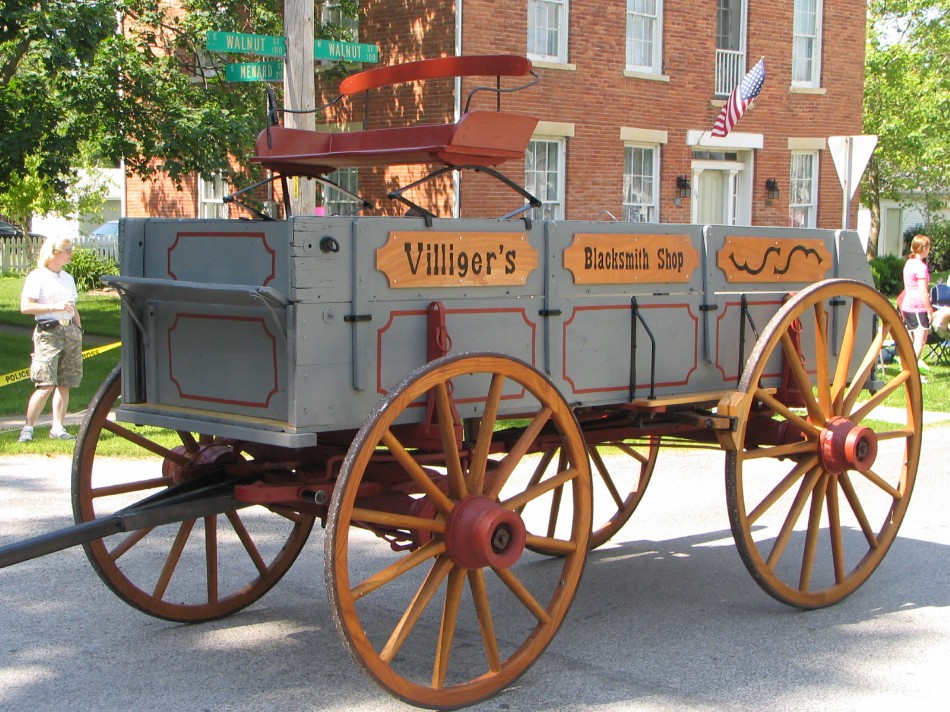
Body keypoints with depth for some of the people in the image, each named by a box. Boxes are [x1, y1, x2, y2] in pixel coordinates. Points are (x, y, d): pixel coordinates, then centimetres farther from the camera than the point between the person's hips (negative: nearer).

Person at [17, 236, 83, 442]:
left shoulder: (68, 278, 19)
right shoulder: (37, 277, -3)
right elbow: (25, 307, -12)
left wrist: (79, 328, 17)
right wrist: (55, 307, -16)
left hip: (70, 331, 7)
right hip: (48, 333, -7)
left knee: (65, 385, 4)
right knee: (46, 385, -13)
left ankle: (58, 428, 9)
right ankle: (28, 427, -4)